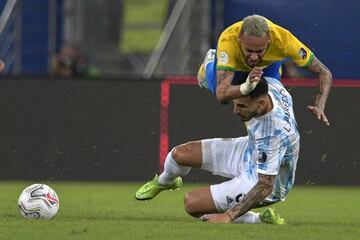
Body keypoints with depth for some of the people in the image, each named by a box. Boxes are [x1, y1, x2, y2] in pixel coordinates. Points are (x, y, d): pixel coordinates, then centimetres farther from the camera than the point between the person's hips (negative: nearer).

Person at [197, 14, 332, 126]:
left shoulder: (283, 39, -46)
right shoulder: (228, 41, -51)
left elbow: (324, 73, -35)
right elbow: (221, 95, -57)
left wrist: (319, 106, -52)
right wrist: (247, 87, -77)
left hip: (269, 64, 1)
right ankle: (210, 63, 45)